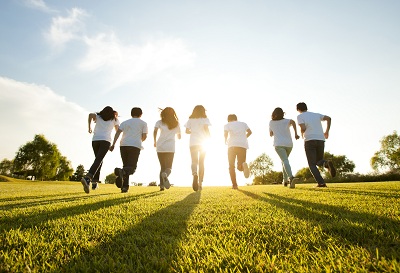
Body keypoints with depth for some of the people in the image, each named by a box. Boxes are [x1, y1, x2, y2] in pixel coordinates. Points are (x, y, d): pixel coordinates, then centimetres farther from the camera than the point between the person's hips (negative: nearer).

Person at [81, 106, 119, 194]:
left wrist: (89, 127, 7)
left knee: (98, 159, 17)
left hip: (95, 140, 3)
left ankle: (95, 182, 13)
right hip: (106, 140, -3)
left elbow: (91, 115, -1)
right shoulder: (114, 119, 19)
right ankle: (87, 178, -39)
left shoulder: (98, 116, 20)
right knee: (98, 160, -15)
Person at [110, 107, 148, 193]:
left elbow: (118, 132, 7)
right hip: (135, 145, -3)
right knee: (132, 167, -5)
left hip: (123, 145, 4)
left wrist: (113, 144, 1)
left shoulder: (125, 122, 22)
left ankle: (125, 187, 6)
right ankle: (122, 171, -37)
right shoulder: (143, 123, 15)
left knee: (126, 165, 14)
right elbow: (144, 136, 6)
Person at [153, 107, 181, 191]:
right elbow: (179, 137, 20)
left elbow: (155, 131, -10)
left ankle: (161, 186, 3)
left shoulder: (159, 122, 6)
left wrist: (155, 142, 5)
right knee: (169, 167, 0)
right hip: (170, 148, -1)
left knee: (162, 166, 13)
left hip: (160, 147, 1)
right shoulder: (176, 124, 12)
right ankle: (165, 175, -35)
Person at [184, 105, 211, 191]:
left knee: (194, 161, -3)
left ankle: (195, 174, -38)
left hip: (193, 143, 1)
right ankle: (200, 183, 9)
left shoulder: (190, 120, 11)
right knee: (201, 162, 9)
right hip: (202, 142, -1)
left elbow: (187, 131, 6)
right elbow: (206, 128, -11)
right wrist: (208, 135, 7)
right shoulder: (205, 119, 3)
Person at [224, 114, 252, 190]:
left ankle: (234, 184, -4)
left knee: (231, 166, 9)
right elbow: (249, 132, 8)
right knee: (240, 167, 9)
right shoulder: (243, 123, 23)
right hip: (243, 145, 2)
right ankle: (243, 165, -27)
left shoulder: (227, 125, 13)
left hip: (232, 145, -2)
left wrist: (226, 141, 12)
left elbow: (225, 133, -6)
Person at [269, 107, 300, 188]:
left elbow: (271, 134, 23)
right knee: (284, 160, 20)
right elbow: (293, 122, -15)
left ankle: (291, 177, -42)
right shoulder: (286, 121, 10)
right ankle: (285, 180, 18)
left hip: (279, 144, -2)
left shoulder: (271, 122, 12)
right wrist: (296, 133, -12)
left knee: (285, 161, -17)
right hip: (289, 144, 3)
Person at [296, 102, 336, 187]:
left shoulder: (300, 116, 5)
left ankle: (321, 182, -14)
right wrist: (327, 131, 12)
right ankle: (327, 163, -17)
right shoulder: (316, 115, 21)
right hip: (321, 140, 4)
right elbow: (328, 118, 8)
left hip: (309, 141, -4)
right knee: (319, 161, 18)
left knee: (312, 164, 4)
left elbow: (303, 128, -10)